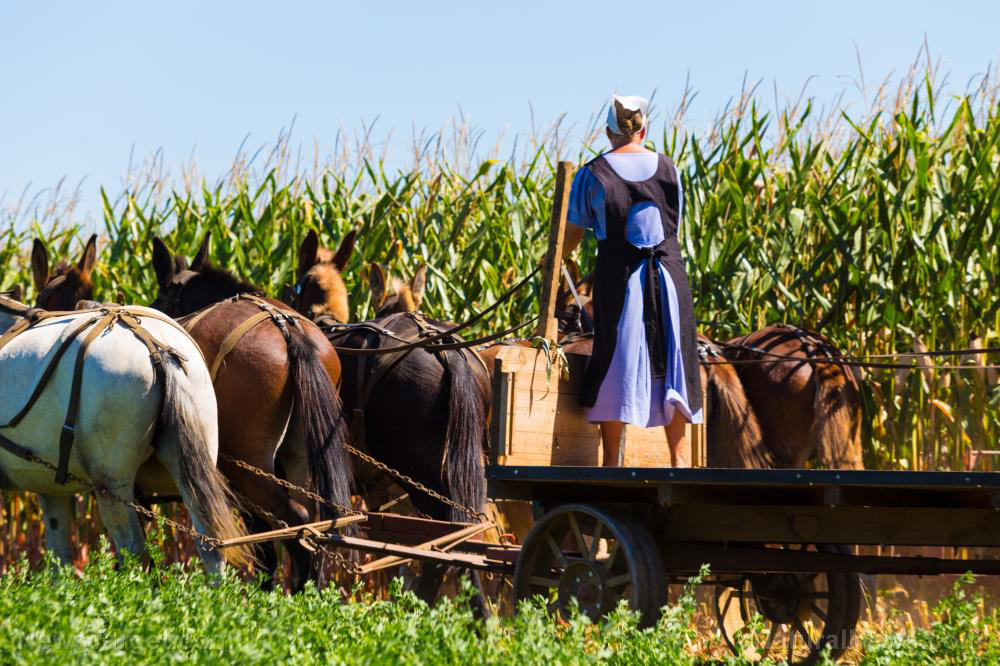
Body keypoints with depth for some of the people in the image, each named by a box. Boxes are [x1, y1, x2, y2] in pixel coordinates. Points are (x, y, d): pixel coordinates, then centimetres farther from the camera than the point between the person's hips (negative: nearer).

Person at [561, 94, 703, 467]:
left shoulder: (592, 175, -3)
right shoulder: (667, 169, 5)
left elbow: (574, 233, 2)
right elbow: (675, 223, 11)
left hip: (618, 276, -2)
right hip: (668, 272, 2)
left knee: (616, 366, 4)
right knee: (670, 364, 10)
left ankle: (611, 461, 3)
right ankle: (679, 459, 10)